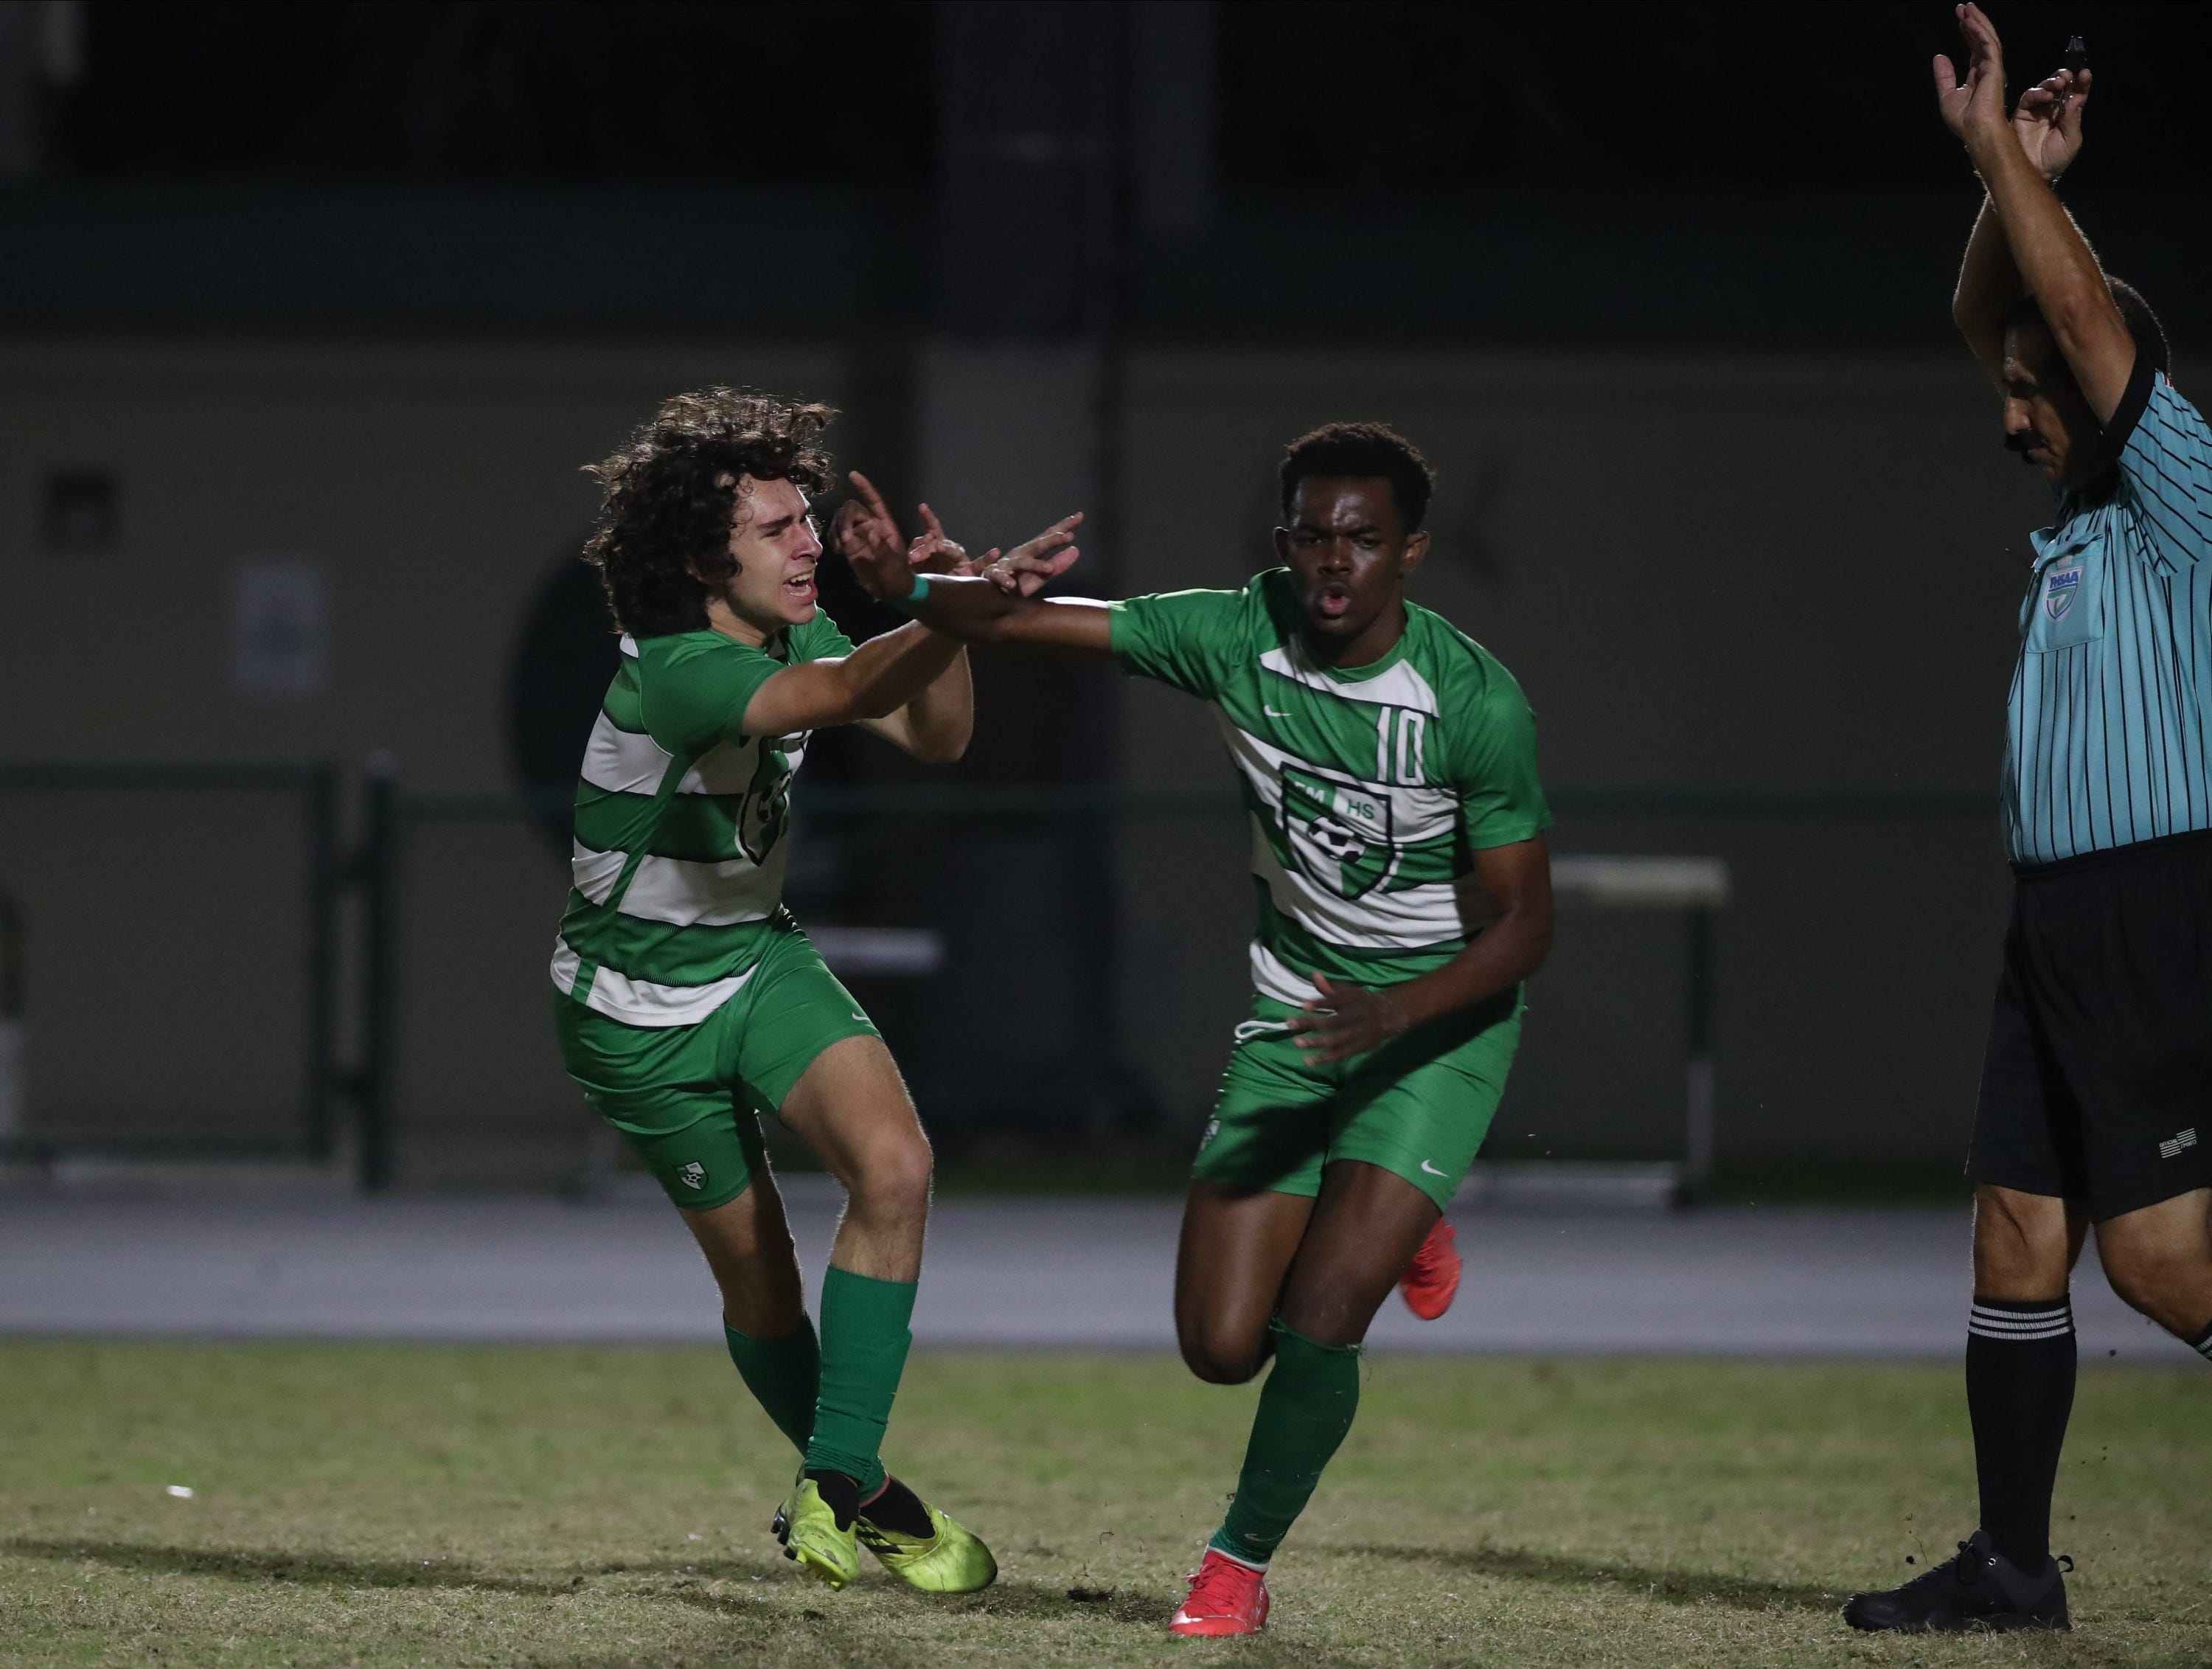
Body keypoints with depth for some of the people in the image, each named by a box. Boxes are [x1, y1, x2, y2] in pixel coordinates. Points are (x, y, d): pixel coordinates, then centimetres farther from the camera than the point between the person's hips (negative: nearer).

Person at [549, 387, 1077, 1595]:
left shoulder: (790, 634, -4)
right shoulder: (677, 672, -30)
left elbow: (933, 733, -4)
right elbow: (851, 694, -46)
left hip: (760, 958, 6)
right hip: (642, 1009, -6)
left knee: (893, 1164, -19)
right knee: (758, 1278, 3)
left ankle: (838, 1493, -15)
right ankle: (844, 1488, 29)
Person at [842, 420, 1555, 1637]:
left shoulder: (1475, 701, -20)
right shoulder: (1234, 637, -10)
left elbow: (1523, 923, -16)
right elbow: (1027, 619, -9)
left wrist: (1394, 1009, -32)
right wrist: (909, 590, -30)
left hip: (1441, 1025, -4)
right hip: (1293, 1019, 4)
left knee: (1316, 1324, -18)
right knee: (1221, 1346, -1)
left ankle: (1240, 1564, 8)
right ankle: (1383, 1233, 32)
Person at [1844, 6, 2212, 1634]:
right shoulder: (2079, 507, 15)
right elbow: (1989, 318, 22)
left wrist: (2002, 150, -14)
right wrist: (2016, 178, 8)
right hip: (2063, 931, 9)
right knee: (2019, 1243, 8)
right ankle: (2013, 1563, 12)